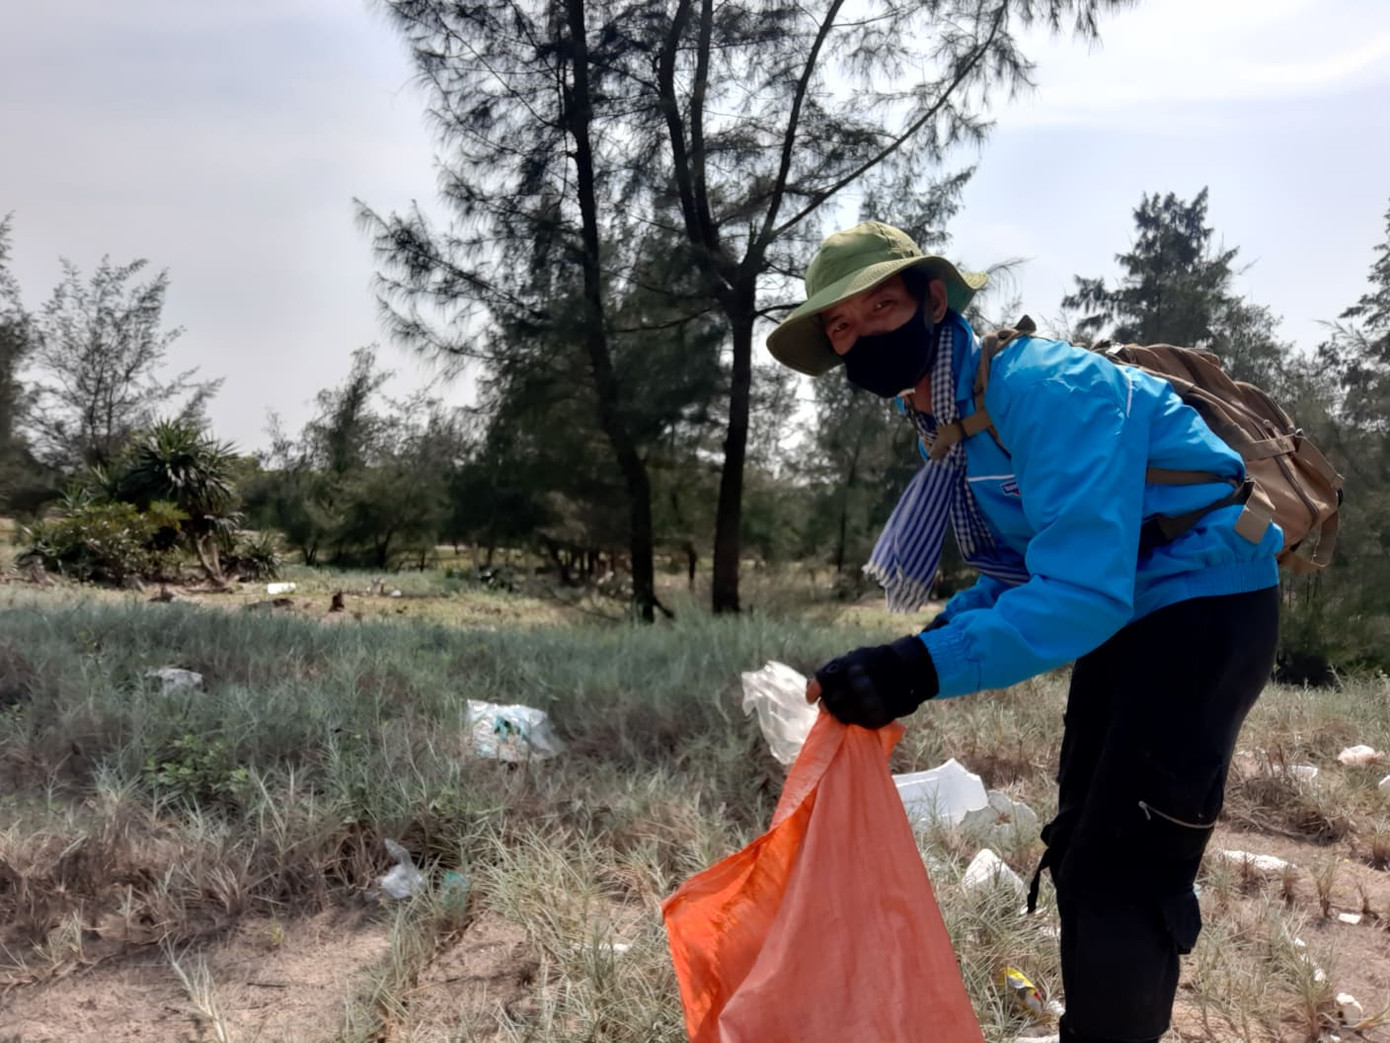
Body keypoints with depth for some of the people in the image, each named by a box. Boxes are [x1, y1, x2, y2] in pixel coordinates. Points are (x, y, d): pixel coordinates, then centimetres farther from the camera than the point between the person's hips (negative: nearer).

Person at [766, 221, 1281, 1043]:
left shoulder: (1043, 386, -27)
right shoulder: (946, 425, 3)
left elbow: (1084, 591, -35)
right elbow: (1021, 570, 9)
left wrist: (926, 668, -42)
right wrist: (915, 656, -6)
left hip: (1204, 609, -9)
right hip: (1126, 616, 10)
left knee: (1125, 881, -8)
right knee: (1081, 859, 18)